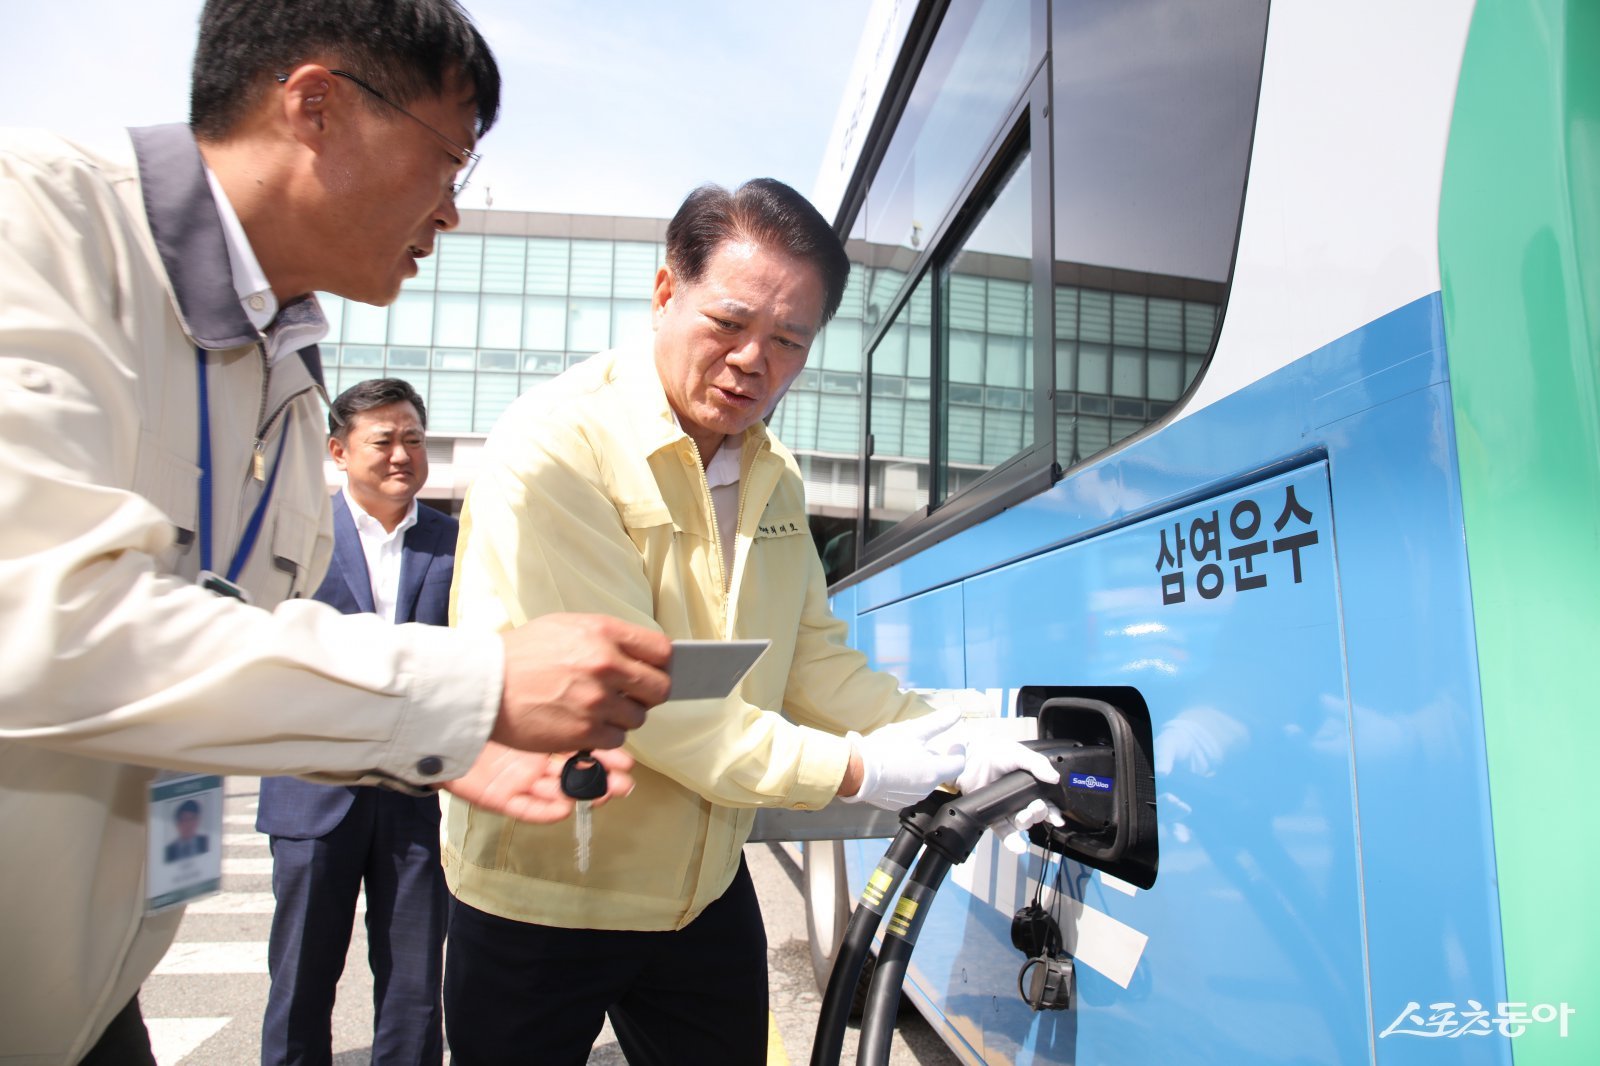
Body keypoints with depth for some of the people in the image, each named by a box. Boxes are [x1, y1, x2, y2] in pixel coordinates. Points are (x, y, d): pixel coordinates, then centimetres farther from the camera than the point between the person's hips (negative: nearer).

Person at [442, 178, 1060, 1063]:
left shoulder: (773, 481, 5)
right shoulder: (555, 450, -21)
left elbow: (813, 659, 6)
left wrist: (959, 750, -7)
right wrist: (850, 771, -24)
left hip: (707, 891, 6)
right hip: (542, 899, -6)